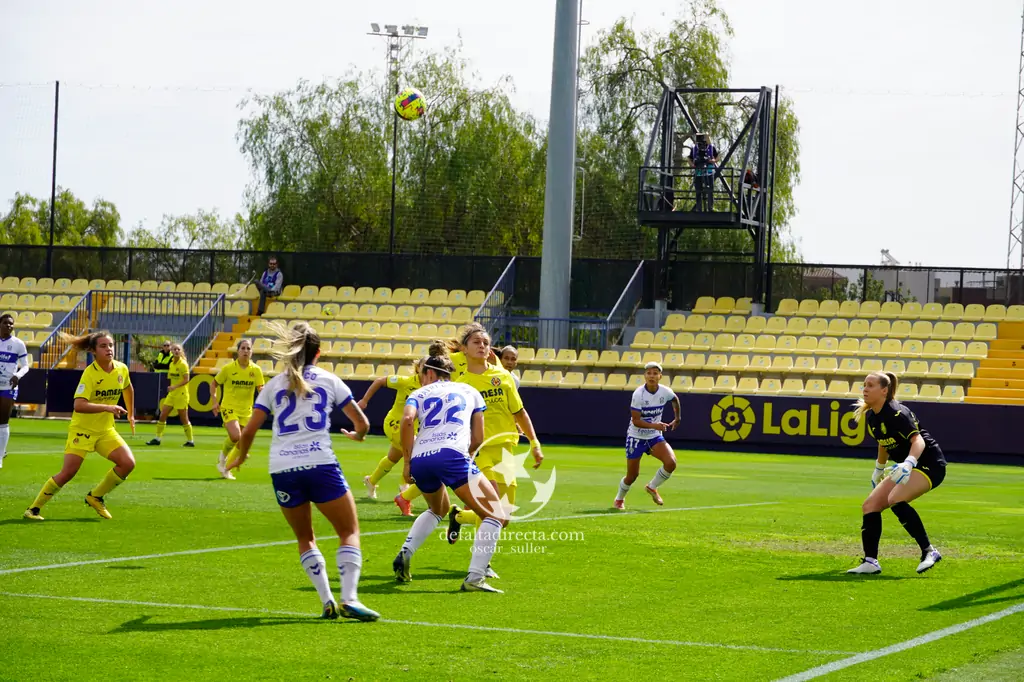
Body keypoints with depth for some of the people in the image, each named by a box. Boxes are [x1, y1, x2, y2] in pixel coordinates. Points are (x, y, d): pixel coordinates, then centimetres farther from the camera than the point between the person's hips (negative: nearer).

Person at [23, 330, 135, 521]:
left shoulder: (122, 369, -2)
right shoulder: (90, 373, -20)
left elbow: (128, 389, 23)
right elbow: (79, 405, -32)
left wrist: (130, 414, 24)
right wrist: (107, 407, -41)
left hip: (106, 430, 6)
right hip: (82, 428, -6)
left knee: (128, 463, -12)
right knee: (68, 472, -14)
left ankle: (96, 497, 8)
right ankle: (34, 508, 1)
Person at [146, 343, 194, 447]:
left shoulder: (183, 364, -11)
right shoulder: (171, 364, 10)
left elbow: (186, 380, -17)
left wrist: (175, 387, -26)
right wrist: (170, 387, 11)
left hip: (181, 394, -7)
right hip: (172, 394, 7)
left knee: (184, 419, -2)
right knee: (162, 415, 3)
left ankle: (190, 440, 9)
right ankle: (157, 438, 9)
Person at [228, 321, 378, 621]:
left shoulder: (274, 385, 14)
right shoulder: (328, 380, 10)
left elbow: (248, 431, 11)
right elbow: (362, 423, 12)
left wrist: (241, 457, 31)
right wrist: (358, 435, 36)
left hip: (282, 469, 2)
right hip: (321, 465, -2)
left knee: (305, 538, 18)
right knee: (349, 532, 6)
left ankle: (327, 601, 6)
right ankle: (349, 598, -12)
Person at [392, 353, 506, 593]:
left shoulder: (419, 394, 22)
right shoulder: (469, 391, 26)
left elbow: (407, 420, 0)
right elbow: (478, 438, 21)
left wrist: (407, 461, 5)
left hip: (419, 460, 3)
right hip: (452, 455, -3)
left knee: (438, 509, 35)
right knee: (495, 516, 3)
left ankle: (404, 554, 18)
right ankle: (475, 577, -14)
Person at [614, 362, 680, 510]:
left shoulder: (665, 392, -9)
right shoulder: (638, 394, -21)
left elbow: (675, 400, 17)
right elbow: (636, 421, -23)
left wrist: (677, 419, 18)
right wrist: (654, 425, -37)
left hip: (655, 437, 3)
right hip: (636, 437, -3)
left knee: (670, 462, -20)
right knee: (632, 476, 2)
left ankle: (652, 487, 8)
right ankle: (619, 499, 34)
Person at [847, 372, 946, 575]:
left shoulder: (896, 413, -21)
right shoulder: (871, 417, 5)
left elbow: (918, 440, -31)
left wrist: (908, 463, -48)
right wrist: (879, 469, 33)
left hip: (929, 464, -10)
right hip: (907, 468, 10)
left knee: (896, 499, -31)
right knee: (870, 505, 1)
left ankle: (929, 552, -26)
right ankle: (870, 562, -1)